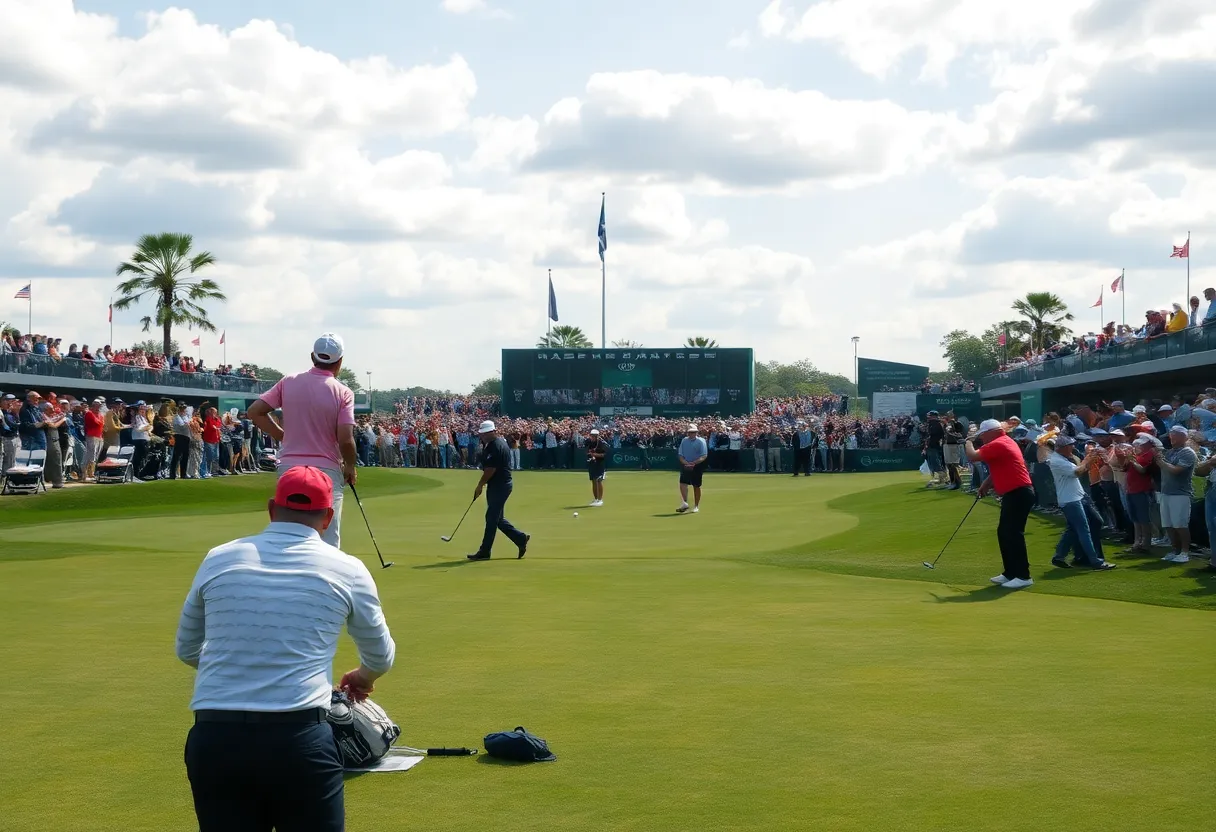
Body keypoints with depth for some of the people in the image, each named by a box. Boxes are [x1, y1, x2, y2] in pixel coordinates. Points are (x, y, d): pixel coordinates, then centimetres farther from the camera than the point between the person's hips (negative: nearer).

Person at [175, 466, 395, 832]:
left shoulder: (218, 559, 11)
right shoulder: (346, 569, 7)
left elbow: (187, 650, 26)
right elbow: (381, 657, 23)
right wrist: (363, 678, 47)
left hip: (214, 738, 2)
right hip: (299, 737, -2)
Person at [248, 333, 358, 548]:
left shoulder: (289, 382, 1)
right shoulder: (342, 392, -9)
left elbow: (255, 412, 0)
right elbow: (345, 439, -15)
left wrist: (282, 436, 10)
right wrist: (350, 467, 3)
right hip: (326, 470, -3)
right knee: (327, 543, -1)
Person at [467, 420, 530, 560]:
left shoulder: (496, 446, -19)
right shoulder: (494, 442, 13)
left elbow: (490, 470, -20)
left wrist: (480, 486, -12)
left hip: (500, 485, -10)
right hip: (497, 485, 10)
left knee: (492, 518, -4)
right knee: (497, 518, 14)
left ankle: (485, 552, 1)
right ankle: (521, 538, 21)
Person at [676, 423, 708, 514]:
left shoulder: (701, 441, -6)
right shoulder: (684, 441, 5)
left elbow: (704, 456, -12)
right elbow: (681, 455, 5)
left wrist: (694, 463, -24)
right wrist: (685, 463, -14)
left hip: (697, 466, -2)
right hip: (685, 466, 2)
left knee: (696, 486, 5)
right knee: (682, 484, -15)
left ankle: (696, 506, 17)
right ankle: (685, 503, -18)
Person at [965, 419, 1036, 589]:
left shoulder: (997, 444, -16)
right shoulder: (1004, 442, 17)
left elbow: (972, 456, -21)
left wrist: (968, 442, -1)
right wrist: (987, 484, 14)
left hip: (1018, 494, -11)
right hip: (1013, 494, 11)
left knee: (1014, 533, -10)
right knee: (1004, 532, 13)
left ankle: (1023, 576, -8)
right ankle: (1010, 572, 18)